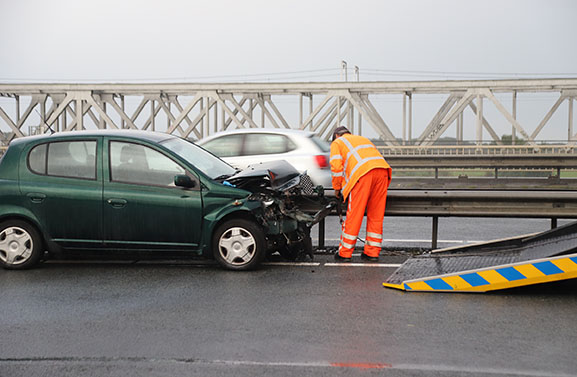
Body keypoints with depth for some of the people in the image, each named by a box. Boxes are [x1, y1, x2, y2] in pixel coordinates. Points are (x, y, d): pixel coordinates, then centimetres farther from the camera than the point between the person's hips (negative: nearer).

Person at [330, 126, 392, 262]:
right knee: (376, 216, 11)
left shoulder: (337, 143, 22)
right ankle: (372, 253, 15)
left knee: (354, 216, 0)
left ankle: (345, 253, 8)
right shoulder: (363, 139, 39)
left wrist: (337, 188, 18)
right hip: (382, 170, 6)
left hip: (363, 173, -5)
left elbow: (336, 166, 6)